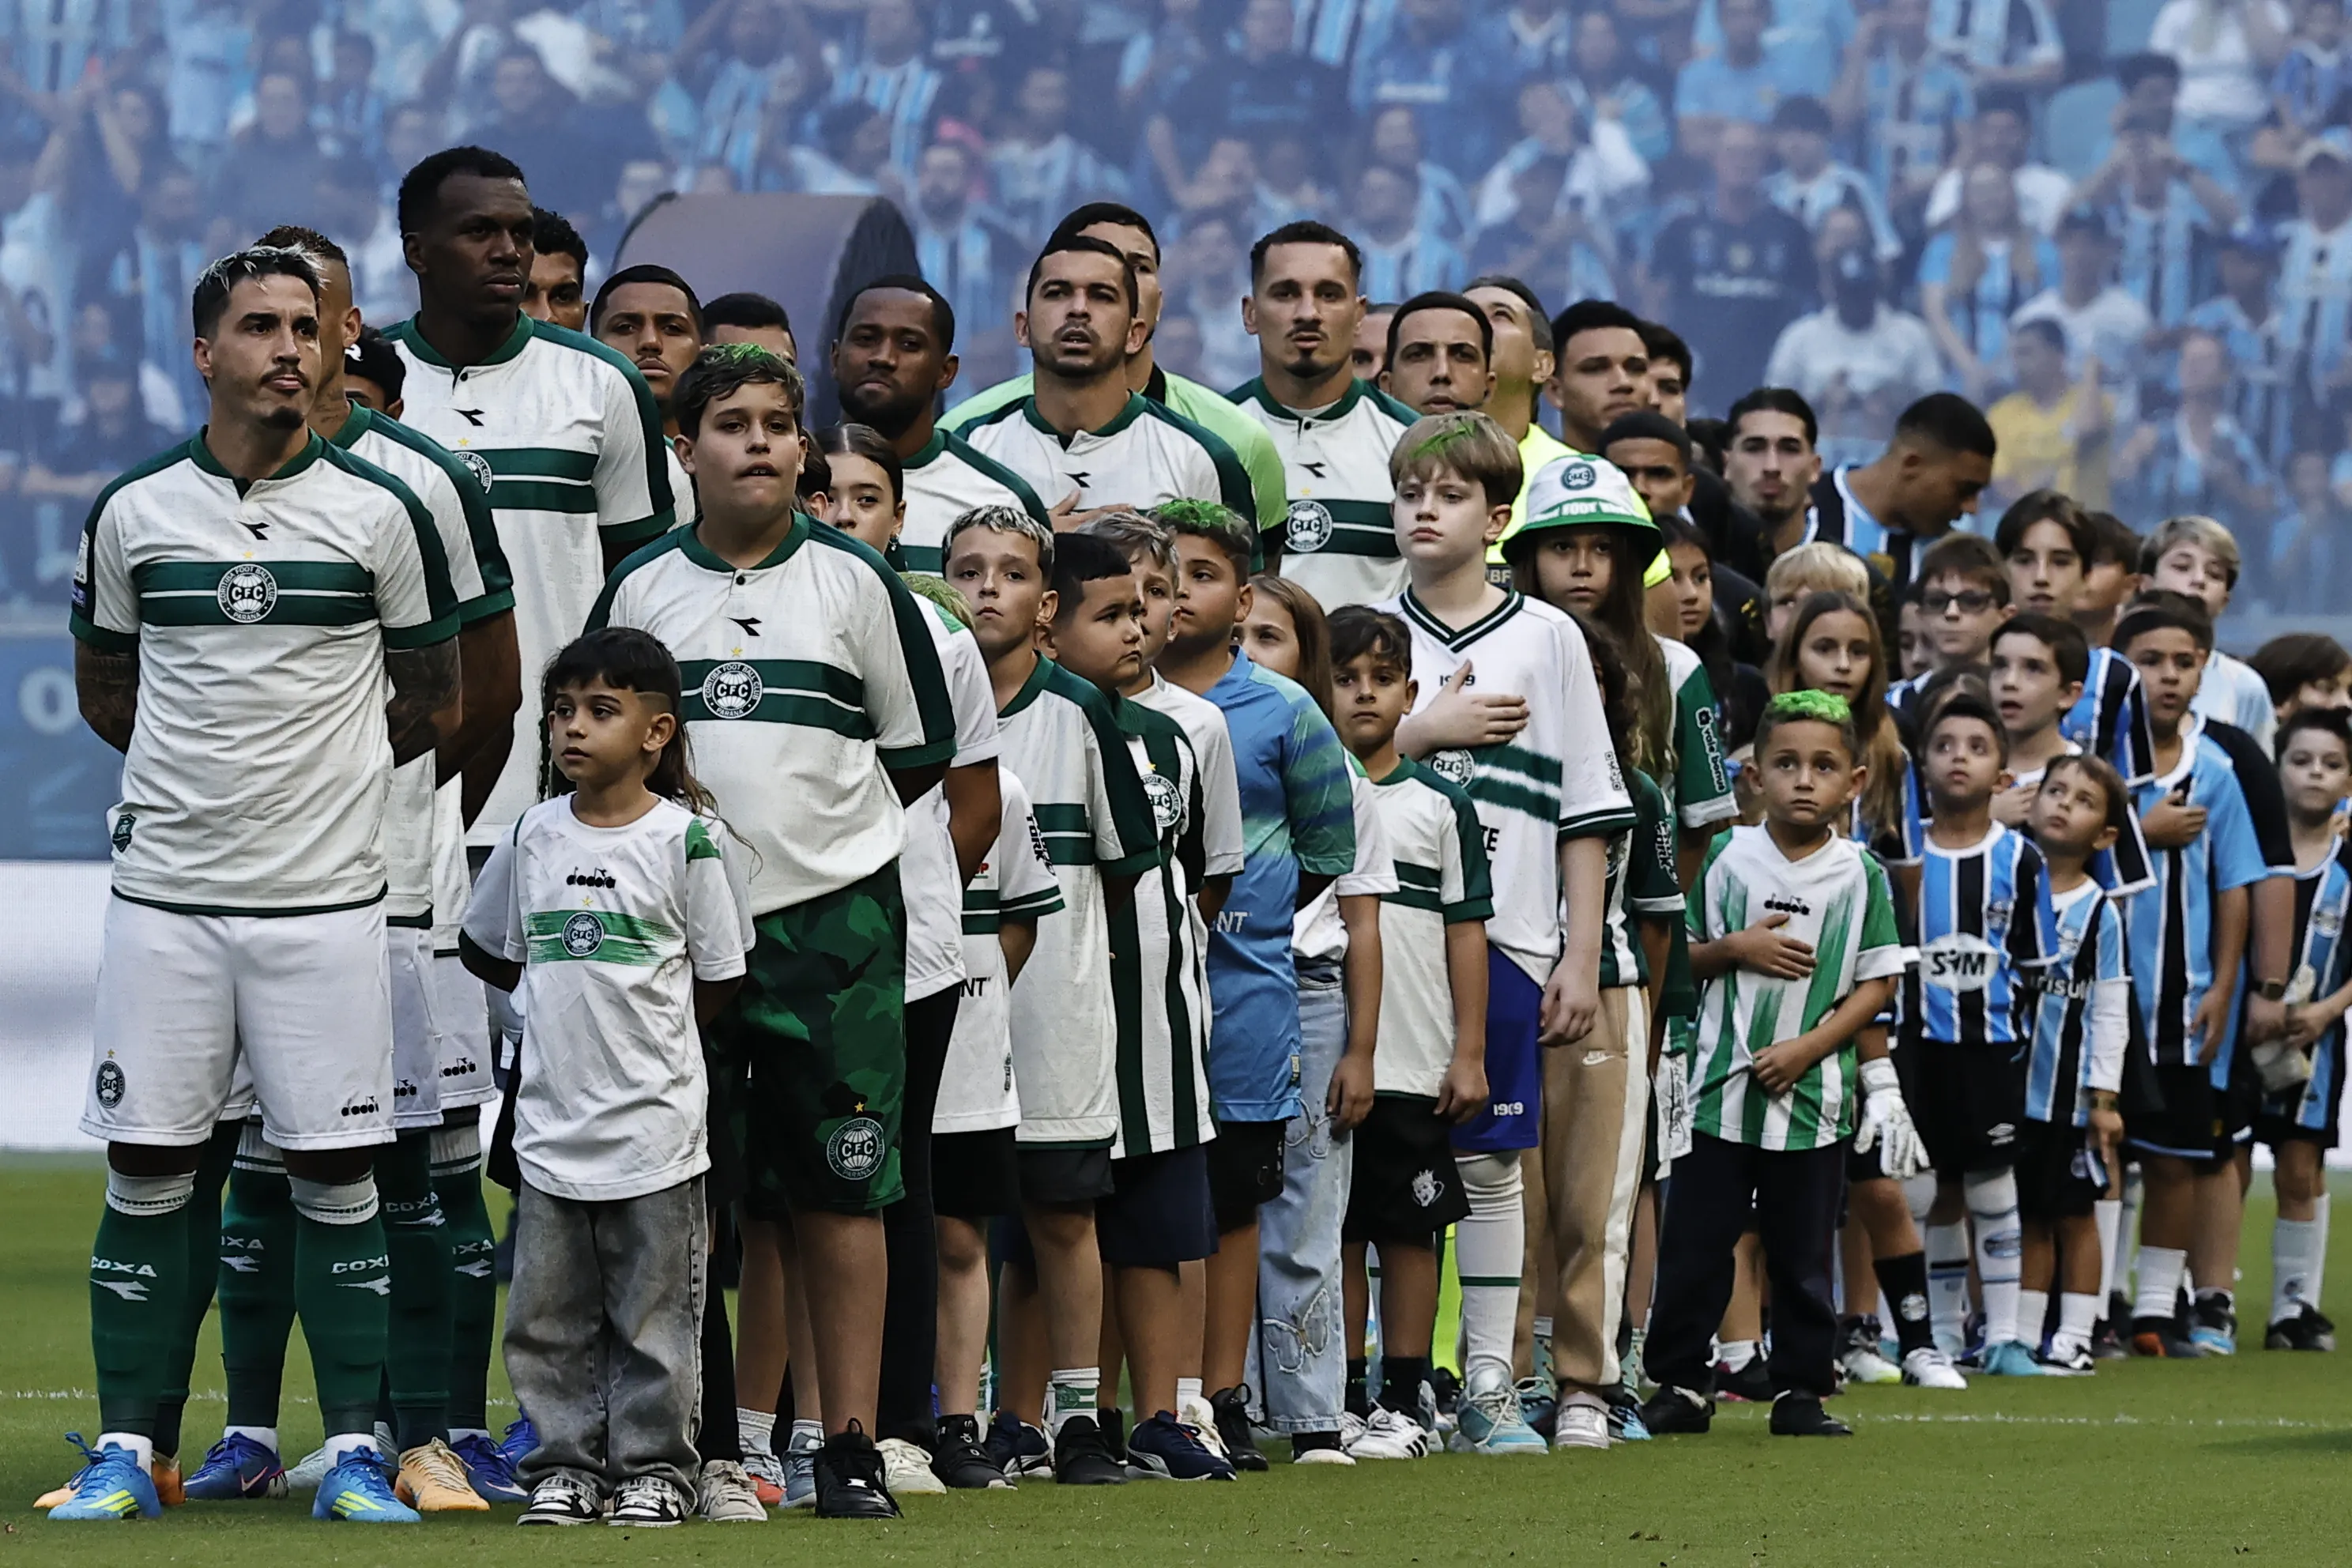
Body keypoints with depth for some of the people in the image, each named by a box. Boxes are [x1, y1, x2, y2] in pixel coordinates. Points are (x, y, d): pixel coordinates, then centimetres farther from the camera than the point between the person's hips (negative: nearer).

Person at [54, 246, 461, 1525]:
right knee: (147, 1174, 2)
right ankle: (125, 1451, 9)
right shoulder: (134, 511, 4)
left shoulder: (376, 511, 0)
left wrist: (319, 771, 11)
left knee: (336, 1177, 0)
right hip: (165, 896, 1)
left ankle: (354, 1453, 8)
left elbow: (430, 702, 9)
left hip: (324, 898, -1)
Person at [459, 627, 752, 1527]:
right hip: (551, 1117, 4)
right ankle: (567, 1466, 14)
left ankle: (656, 1467, 10)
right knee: (548, 1316, 6)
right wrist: (571, 1004, 13)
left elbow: (720, 978, 1)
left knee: (653, 1314, 2)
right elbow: (488, 951, 18)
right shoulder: (534, 837, 6)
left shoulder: (687, 839, -6)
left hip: (653, 1123, -4)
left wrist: (644, 1033, 5)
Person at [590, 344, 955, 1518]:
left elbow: (920, 751, 9)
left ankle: (849, 1448, 2)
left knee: (838, 1191, -2)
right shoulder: (641, 588, 7)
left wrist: (821, 824, 4)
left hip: (834, 923, -1)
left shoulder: (853, 581, 4)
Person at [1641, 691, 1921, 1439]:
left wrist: (1807, 1048, -10)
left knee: (1803, 1254, 6)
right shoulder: (1728, 858, 2)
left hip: (1815, 1096, 0)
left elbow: (1876, 983, 1)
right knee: (1694, 1243, 2)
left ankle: (1800, 1390, 14)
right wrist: (1736, 949, -12)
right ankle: (1680, 1383, 11)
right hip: (1721, 1087, 0)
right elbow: (1682, 956, 8)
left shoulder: (1861, 876, 1)